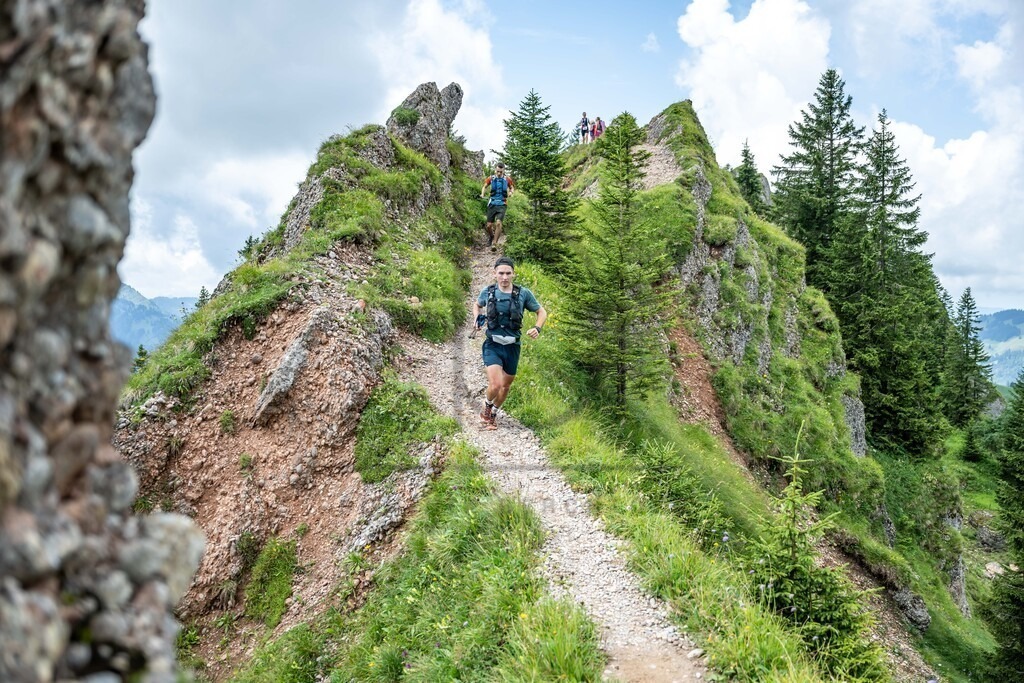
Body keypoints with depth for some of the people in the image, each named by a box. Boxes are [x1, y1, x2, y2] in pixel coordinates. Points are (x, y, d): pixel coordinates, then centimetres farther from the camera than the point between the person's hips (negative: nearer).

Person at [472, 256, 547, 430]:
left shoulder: (523, 293, -6)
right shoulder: (488, 291, -3)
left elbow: (541, 312, 7)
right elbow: (477, 305, 20)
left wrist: (537, 328, -11)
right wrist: (477, 319, 0)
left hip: (512, 347, 2)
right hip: (493, 346, -2)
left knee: (506, 385, 15)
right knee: (495, 385, -19)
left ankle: (493, 414, 43)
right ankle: (487, 405, 15)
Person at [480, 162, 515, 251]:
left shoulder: (507, 179, -1)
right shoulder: (491, 178, 0)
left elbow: (512, 187, 16)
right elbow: (484, 187, 16)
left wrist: (510, 192, -6)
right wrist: (482, 194, -2)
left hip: (501, 204, -2)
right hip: (492, 204, 2)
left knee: (498, 223, -22)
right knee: (489, 225, 1)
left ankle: (494, 244, -18)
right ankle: (491, 236, 34)